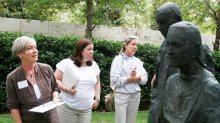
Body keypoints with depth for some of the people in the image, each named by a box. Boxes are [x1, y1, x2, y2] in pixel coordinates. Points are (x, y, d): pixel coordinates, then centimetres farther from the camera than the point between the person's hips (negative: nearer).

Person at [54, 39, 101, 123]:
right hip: (68, 107, -4)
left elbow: (97, 83, 17)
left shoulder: (94, 65, 8)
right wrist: (67, 89, -21)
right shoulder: (67, 63, -8)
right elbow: (55, 80, -7)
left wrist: (97, 99, 8)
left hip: (86, 108, 4)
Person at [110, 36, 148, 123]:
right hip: (122, 95, -5)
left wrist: (135, 77, -15)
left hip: (135, 95, 5)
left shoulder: (138, 61, 9)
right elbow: (115, 80, -15)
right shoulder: (118, 59, -6)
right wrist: (132, 78, -12)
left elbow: (144, 79, 4)